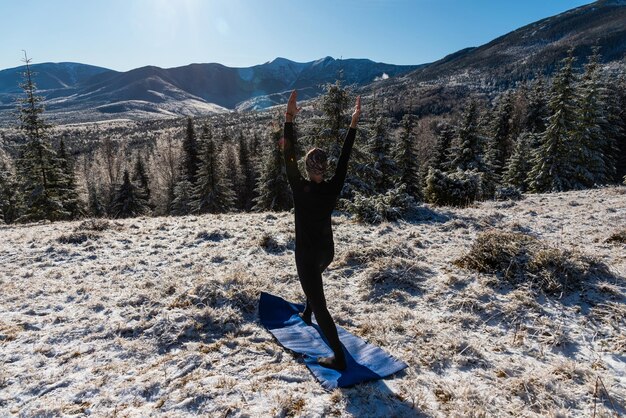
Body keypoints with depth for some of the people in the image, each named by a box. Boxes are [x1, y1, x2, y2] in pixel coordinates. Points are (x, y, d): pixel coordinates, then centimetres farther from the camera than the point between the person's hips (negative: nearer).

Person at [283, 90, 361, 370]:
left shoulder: (301, 189, -23)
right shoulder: (333, 188, -11)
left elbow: (289, 159, -21)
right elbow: (344, 158, -5)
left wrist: (289, 119, -22)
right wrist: (354, 123, -1)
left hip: (307, 253, -6)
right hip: (327, 250, 7)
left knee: (319, 304, 1)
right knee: (313, 279, 37)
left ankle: (339, 358, 4)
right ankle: (306, 315, 61)